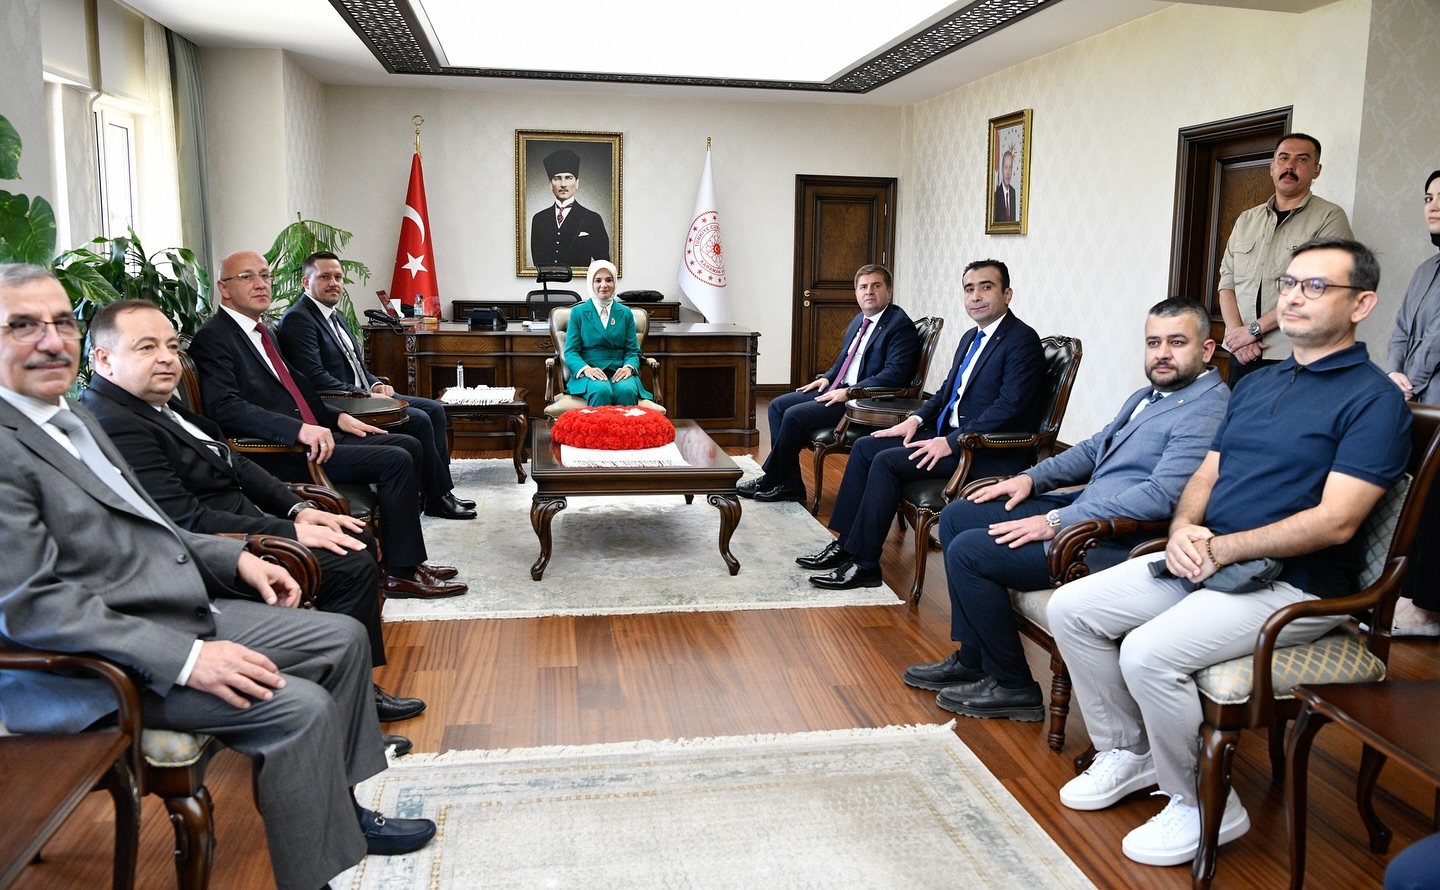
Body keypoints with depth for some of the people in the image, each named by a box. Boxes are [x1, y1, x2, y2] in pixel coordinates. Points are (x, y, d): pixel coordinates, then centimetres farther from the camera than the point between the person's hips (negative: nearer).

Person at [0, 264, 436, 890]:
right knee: (298, 705, -22)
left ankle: (339, 807, 20)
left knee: (342, 637, 10)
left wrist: (236, 558, 5)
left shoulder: (75, 419, 13)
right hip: (98, 669, -10)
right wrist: (185, 658, -28)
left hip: (191, 614, 10)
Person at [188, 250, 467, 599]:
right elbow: (224, 408, -23)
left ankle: (406, 559, 10)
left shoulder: (263, 333, 20)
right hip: (279, 454, -10)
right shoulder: (213, 338, -9)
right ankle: (401, 573, -8)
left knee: (409, 445, 6)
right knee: (395, 460, -18)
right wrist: (299, 430, -33)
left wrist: (336, 418, 12)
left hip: (311, 434, 10)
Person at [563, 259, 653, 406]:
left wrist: (629, 367, -11)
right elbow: (570, 351, 5)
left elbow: (632, 350, 13)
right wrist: (586, 369, -16)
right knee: (601, 391, -37)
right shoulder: (578, 312, 11)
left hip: (619, 372, 2)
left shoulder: (625, 313, 16)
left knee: (627, 390, -35)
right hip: (589, 373, -1)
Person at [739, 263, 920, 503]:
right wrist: (827, 377, 9)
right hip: (838, 389, 10)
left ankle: (770, 481, -1)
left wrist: (849, 392, -24)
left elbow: (894, 374, -22)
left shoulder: (900, 326, -11)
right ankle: (790, 484, -1)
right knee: (778, 406, 1)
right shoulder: (858, 321, 18)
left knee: (794, 416, -20)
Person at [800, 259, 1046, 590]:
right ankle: (845, 544, 5)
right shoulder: (972, 337, 16)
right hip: (950, 433, 10)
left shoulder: (1022, 340, -13)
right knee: (865, 447, 0)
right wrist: (916, 419, 5)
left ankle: (864, 565, -13)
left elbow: (1009, 406, -22)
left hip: (992, 453, -9)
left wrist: (950, 442, -24)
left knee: (887, 462, -22)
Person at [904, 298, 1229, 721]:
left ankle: (1012, 687, -1)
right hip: (1081, 508, 11)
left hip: (1114, 544, -11)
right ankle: (972, 659, 13)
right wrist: (1031, 477, 10)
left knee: (967, 552, -17)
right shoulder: (1146, 396, 16)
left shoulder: (1208, 410, -17)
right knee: (957, 518, 9)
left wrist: (1056, 523, -24)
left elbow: (1161, 496, -26)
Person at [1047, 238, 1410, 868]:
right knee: (1071, 608, -3)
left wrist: (1220, 549, -18)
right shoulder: (1255, 384, 16)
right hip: (1205, 560, 8)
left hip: (1291, 586, -8)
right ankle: (1126, 753, 15)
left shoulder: (1374, 400, -9)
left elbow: (1335, 521, -18)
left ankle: (1204, 807, -3)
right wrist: (1184, 529, -6)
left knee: (1149, 652, -29)